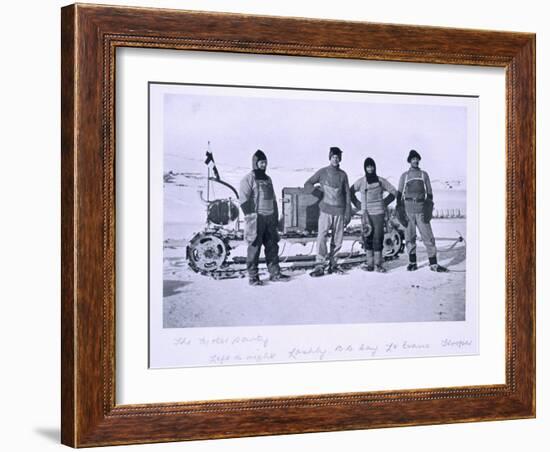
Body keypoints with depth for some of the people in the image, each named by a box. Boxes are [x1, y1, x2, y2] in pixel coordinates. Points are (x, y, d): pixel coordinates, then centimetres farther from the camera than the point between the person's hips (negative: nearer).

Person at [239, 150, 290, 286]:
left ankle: (274, 273, 15)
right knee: (254, 247, -4)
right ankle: (253, 276, 1)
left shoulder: (267, 179, 18)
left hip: (270, 218, 7)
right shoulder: (249, 179, -5)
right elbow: (243, 199, -11)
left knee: (272, 246, 8)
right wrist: (250, 216, -16)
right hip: (256, 218, -7)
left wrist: (276, 216, 19)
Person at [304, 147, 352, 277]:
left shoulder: (343, 175, 9)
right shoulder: (322, 172, 4)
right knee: (321, 237, -13)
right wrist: (318, 191, -6)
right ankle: (320, 265, -11)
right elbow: (307, 185, 11)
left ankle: (332, 264, 15)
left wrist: (348, 213, 6)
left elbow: (347, 194, 12)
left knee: (337, 240, 3)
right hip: (326, 210, -2)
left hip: (339, 211, 2)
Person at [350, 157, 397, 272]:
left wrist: (385, 202, 4)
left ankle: (378, 264, -2)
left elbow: (394, 192, 10)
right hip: (365, 213, 1)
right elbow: (351, 192, 17)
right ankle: (370, 263, 5)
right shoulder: (360, 182, 4)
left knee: (378, 237, -5)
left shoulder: (380, 181, 2)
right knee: (368, 238, 1)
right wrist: (357, 204, 9)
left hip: (378, 212, -1)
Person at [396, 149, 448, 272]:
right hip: (408, 209, 0)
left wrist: (429, 207, 1)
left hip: (421, 208, 0)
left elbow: (429, 192, 13)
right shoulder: (404, 176, 11)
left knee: (428, 236, -7)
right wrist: (400, 209, 1)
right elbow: (399, 193, 11)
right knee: (410, 238, 2)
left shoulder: (424, 174, 13)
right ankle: (412, 262, 11)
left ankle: (434, 264, -8)